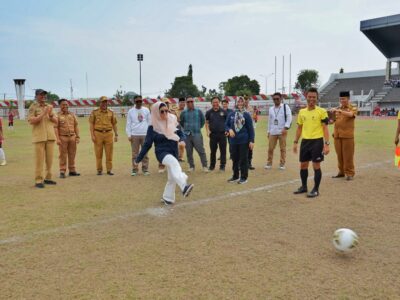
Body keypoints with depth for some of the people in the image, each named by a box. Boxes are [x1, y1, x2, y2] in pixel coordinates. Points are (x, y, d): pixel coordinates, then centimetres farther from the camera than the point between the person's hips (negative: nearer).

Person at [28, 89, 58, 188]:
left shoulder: (49, 106, 13)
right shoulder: (33, 107, -1)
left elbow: (56, 121, 9)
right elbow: (31, 121, -12)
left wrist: (50, 114, -10)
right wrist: (43, 114, -19)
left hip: (50, 136, 5)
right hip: (39, 137, -5)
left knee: (49, 158, 6)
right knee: (39, 159, -5)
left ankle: (48, 178, 15)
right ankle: (38, 180, -2)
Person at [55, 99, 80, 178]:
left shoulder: (72, 114, 10)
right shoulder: (57, 116, -2)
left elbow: (76, 126, 11)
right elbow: (56, 128, -7)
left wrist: (78, 136, 5)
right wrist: (57, 139, -14)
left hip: (72, 137, 4)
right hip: (63, 137, -4)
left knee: (72, 154, 8)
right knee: (63, 155, -1)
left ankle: (72, 170, 17)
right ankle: (62, 172, 4)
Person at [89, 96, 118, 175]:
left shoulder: (111, 112, 9)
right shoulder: (94, 112, 4)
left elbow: (114, 124, 12)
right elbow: (91, 124, 2)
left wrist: (116, 135, 6)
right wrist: (92, 135, -6)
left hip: (109, 134, 1)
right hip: (98, 134, -1)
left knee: (109, 153, 1)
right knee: (98, 153, 3)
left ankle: (109, 169, 9)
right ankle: (99, 170, 12)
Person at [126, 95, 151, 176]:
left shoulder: (146, 110, 7)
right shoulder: (131, 111, 5)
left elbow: (149, 122, 9)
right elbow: (128, 124, 6)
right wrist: (129, 135, -1)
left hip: (145, 134, 1)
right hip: (134, 135, 0)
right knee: (135, 153, 1)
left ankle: (145, 169, 9)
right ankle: (134, 170, 6)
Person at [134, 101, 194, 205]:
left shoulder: (172, 121, 0)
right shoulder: (153, 127, -9)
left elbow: (181, 134, 5)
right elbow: (147, 144, -3)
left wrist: (182, 140, -20)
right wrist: (138, 159, -1)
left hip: (174, 153, 5)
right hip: (162, 153, -5)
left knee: (172, 177, 13)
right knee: (174, 162, -36)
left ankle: (167, 197, 36)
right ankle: (184, 187, -53)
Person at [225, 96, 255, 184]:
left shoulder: (246, 115, -4)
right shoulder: (231, 115, 4)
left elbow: (251, 128, -4)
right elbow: (226, 125, 12)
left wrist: (251, 141, -8)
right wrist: (229, 130, -10)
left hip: (244, 141, -3)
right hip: (234, 141, 4)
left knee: (243, 159, 2)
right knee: (235, 159, 13)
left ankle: (244, 177, 12)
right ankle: (235, 176, 26)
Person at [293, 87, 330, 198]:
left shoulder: (321, 111, -6)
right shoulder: (302, 112, 9)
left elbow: (325, 128, -8)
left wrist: (326, 144, -15)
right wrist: (295, 142, 12)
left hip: (317, 141, -5)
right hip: (305, 141, 5)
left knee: (316, 166, 1)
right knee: (303, 165, 12)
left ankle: (316, 190, 12)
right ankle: (304, 186, 28)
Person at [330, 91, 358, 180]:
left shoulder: (353, 108, 0)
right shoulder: (337, 108, 13)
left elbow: (350, 114, -22)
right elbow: (333, 120, 17)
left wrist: (339, 110, -31)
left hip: (347, 135, -4)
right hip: (337, 135, 4)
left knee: (348, 155, -2)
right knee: (339, 155, 8)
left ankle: (349, 173, 5)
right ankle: (341, 171, 18)